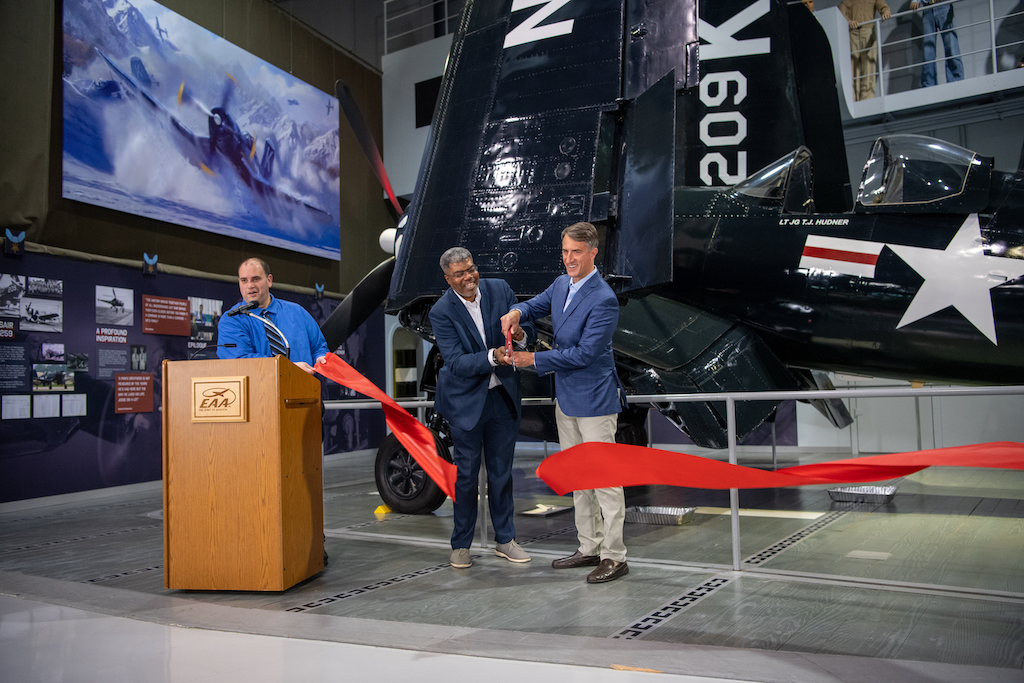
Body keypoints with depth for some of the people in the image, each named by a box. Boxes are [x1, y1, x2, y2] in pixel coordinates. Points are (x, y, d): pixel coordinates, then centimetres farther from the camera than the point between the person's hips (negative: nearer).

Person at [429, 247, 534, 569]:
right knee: (466, 473, 6)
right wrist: (492, 357, -35)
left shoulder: (500, 289, -4)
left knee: (502, 471, 14)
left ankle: (504, 539, 29)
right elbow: (456, 362, -20)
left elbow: (527, 327, 0)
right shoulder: (441, 312, -14)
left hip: (504, 396, 3)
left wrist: (520, 335, -24)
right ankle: (461, 545, 23)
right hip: (467, 400, -3)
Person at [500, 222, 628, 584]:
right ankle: (589, 548, 29)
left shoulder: (603, 300, -20)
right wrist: (516, 312, -5)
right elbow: (537, 305, 20)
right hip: (566, 398, 9)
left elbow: (584, 354, -22)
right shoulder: (561, 284, 6)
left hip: (594, 399, -9)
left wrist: (534, 359, -16)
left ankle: (614, 557, 8)